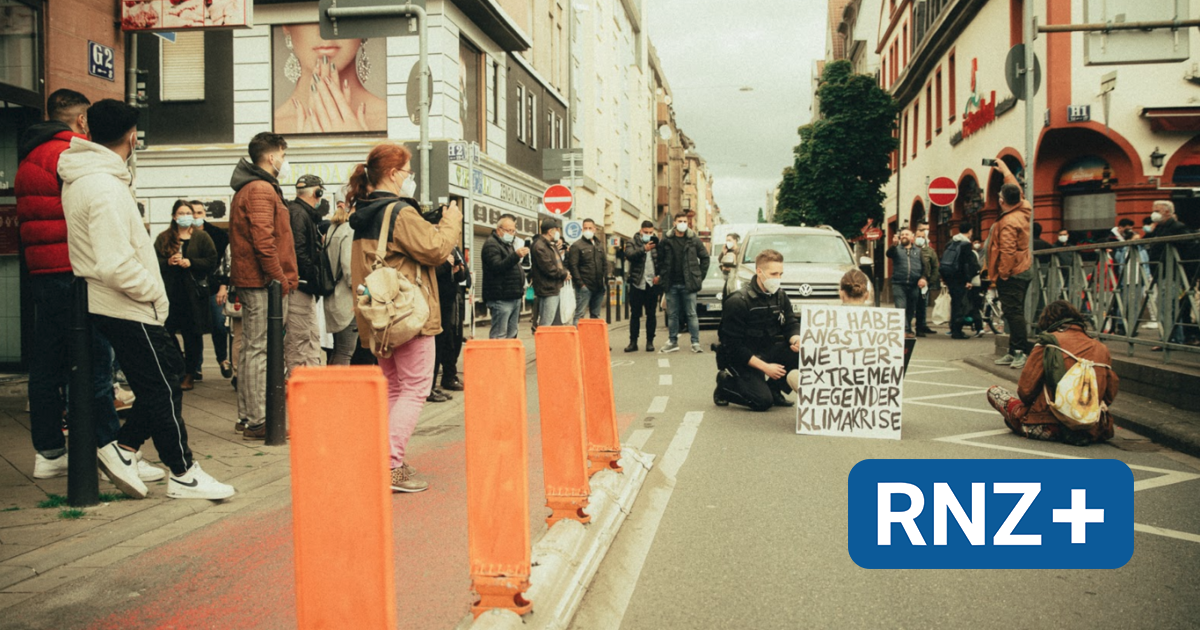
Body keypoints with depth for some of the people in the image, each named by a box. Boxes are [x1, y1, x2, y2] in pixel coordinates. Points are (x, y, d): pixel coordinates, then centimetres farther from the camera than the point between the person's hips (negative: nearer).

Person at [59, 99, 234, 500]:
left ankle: (124, 448, 19)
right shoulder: (106, 187, -22)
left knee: (169, 371, 17)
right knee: (163, 387, 0)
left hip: (111, 303, 10)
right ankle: (183, 475, 12)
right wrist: (155, 291, -14)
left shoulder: (82, 179, 10)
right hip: (126, 308, -10)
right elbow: (115, 265, -27)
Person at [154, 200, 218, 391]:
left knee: (193, 335, 3)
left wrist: (190, 263, -13)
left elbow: (212, 261, -2)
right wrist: (168, 262, -13)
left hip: (194, 294, -1)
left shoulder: (201, 237, 7)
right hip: (170, 293, 1)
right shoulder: (163, 238, 12)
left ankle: (190, 375, 12)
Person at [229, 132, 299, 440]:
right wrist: (281, 279, -17)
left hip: (250, 281, 11)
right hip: (264, 282, -11)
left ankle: (248, 416, 22)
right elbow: (263, 241, -21)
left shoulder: (247, 189, 21)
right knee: (260, 350, -8)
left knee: (251, 349, 14)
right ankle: (258, 421, -4)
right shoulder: (261, 190, -12)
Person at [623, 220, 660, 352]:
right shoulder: (633, 244, 4)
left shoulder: (656, 245, 8)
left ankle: (650, 341, 12)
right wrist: (644, 249, -27)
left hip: (652, 284, 1)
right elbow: (629, 255, -17)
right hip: (637, 283, -1)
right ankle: (633, 342, 8)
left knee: (651, 314, 5)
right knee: (635, 314, 3)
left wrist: (659, 276, -7)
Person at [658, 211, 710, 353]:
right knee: (672, 314, 8)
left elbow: (705, 257, 6)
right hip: (671, 285, 2)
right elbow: (660, 260, 12)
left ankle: (695, 343, 2)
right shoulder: (666, 241, 4)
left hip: (688, 284, -2)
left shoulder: (694, 240, 1)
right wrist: (662, 276, 4)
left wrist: (700, 276, 1)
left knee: (691, 314, -1)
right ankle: (673, 342, 15)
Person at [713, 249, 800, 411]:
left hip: (769, 350, 6)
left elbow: (791, 325, 1)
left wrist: (796, 339, -25)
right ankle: (725, 383, 5)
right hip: (742, 359, -6)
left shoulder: (780, 296, 2)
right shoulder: (738, 301, -20)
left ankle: (774, 388, 3)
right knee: (763, 401, -22)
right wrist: (765, 367, -23)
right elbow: (733, 346, -20)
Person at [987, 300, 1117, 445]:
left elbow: (1025, 390, -7)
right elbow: (1111, 393, 12)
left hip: (1052, 427, -5)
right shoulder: (1101, 348, 8)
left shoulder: (1048, 343, -4)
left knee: (993, 391, 8)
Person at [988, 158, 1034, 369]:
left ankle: (1022, 352, -12)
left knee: (1013, 312, -10)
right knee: (1015, 312, 12)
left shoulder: (1008, 222, -20)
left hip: (1011, 274, -10)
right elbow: (1016, 190, 26)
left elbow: (1007, 252, -24)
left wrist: (1002, 274, -17)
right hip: (1024, 270, 10)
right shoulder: (1024, 210, 7)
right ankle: (1014, 352, 16)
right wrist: (1006, 171, 35)